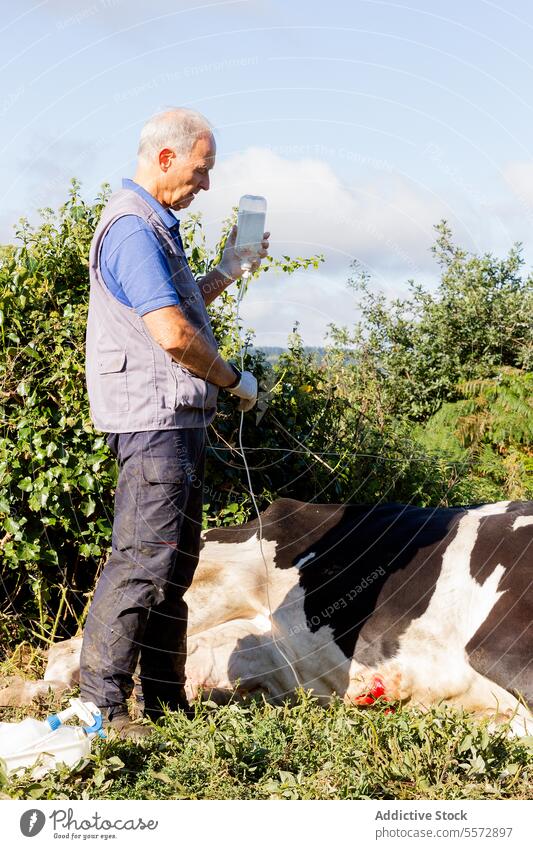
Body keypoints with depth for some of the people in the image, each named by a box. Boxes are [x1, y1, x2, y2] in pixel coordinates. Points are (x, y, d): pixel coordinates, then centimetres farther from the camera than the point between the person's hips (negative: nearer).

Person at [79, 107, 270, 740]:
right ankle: (100, 705, -8)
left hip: (176, 419, 11)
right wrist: (235, 380, -8)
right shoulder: (131, 227, -14)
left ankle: (167, 701, 20)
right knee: (142, 561, -12)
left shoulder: (153, 225, 20)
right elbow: (173, 334, -21)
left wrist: (228, 271, 22)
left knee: (175, 564, 13)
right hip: (153, 417, -11)